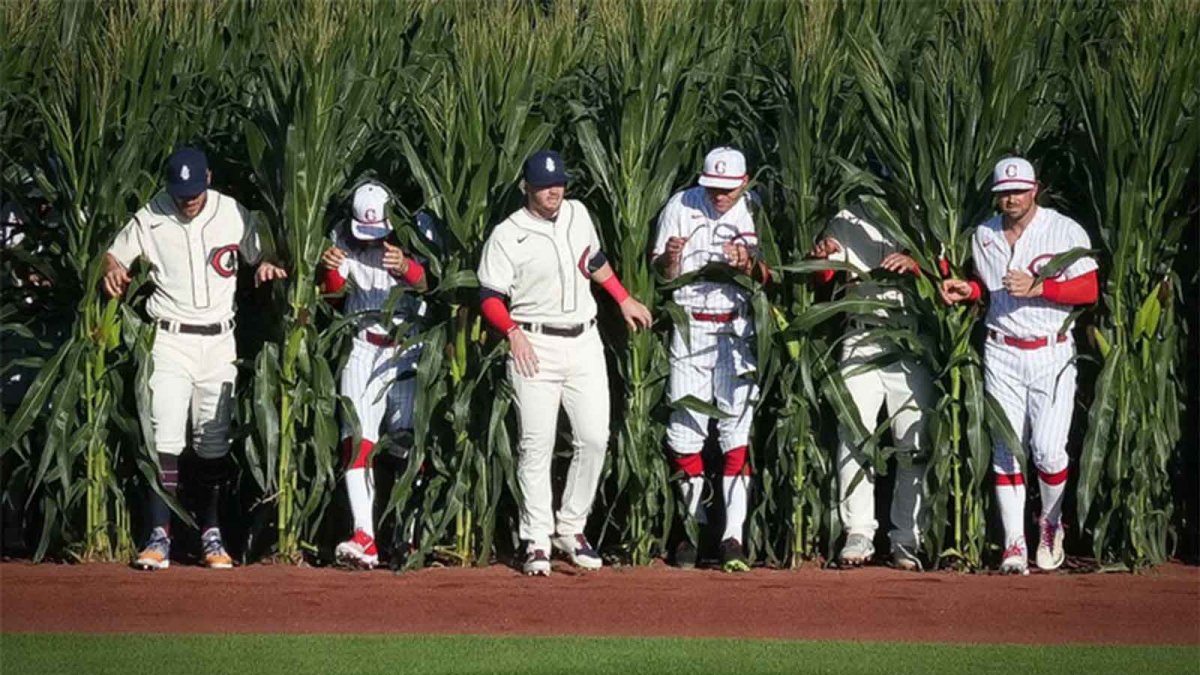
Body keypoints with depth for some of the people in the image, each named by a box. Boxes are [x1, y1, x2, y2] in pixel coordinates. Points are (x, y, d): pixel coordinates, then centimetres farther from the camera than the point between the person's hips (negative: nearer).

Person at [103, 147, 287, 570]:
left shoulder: (234, 216, 1)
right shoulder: (149, 220, -5)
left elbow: (258, 254, 12)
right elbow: (113, 256, 3)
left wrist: (266, 266, -12)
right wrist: (112, 271, -20)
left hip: (219, 341, 2)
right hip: (170, 340, -2)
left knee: (214, 442, 8)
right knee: (166, 437, -13)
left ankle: (211, 534, 18)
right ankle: (159, 537, -14)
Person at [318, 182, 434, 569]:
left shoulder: (417, 230, -5)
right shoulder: (343, 239, 2)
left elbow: (432, 284, -17)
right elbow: (333, 291, -1)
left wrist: (406, 268, -39)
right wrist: (329, 268, -24)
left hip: (408, 345, -1)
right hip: (362, 345, 1)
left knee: (409, 437, -5)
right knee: (356, 439, -12)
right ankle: (363, 538, -19)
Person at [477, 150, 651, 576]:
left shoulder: (578, 215, 9)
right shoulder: (508, 236, -7)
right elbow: (490, 297, -9)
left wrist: (624, 300, 26)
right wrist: (513, 331, -24)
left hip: (584, 344, 5)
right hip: (535, 348, -5)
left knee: (594, 438, 1)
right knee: (537, 446, -4)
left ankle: (571, 528, 14)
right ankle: (537, 541, 2)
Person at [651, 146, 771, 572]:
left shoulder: (754, 212, 3)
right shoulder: (681, 207, 1)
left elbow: (767, 278, 1)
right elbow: (664, 275, 1)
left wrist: (748, 264, -20)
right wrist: (670, 257, -21)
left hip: (737, 331, -1)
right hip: (689, 327, 1)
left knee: (737, 429, -8)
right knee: (685, 431, 1)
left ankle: (733, 537, -11)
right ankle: (693, 526, 15)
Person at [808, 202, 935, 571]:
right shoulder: (846, 222, 11)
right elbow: (826, 282, 7)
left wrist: (915, 264, -21)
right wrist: (822, 258, -14)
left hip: (912, 349, -1)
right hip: (861, 343, 1)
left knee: (914, 445, 0)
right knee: (854, 438, -8)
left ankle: (907, 540, 6)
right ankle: (859, 534, -5)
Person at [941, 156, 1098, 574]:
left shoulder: (1065, 231, -5)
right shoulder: (984, 235, 10)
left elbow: (1089, 290, -9)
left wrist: (1037, 287, -19)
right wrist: (967, 290, 2)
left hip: (1052, 355, -4)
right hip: (1002, 354, 4)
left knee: (1048, 449, -11)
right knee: (1006, 449, -2)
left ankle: (1051, 524, 15)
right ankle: (1014, 544, 3)